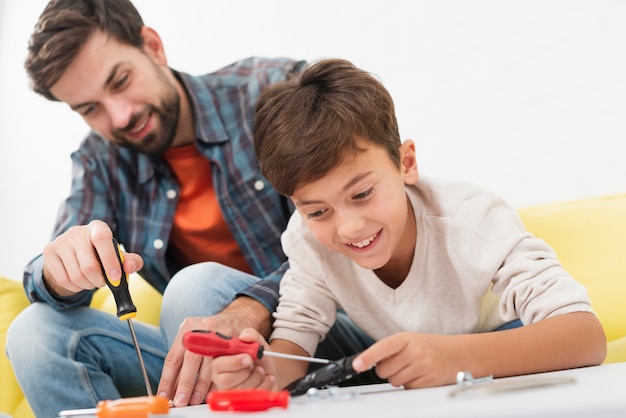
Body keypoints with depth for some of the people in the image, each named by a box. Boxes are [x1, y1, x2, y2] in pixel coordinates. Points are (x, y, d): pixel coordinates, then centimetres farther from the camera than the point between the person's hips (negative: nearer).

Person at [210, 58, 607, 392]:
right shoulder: (308, 237, -22)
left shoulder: (473, 220, -32)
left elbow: (588, 337, -39)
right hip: (395, 386, 4)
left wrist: (457, 356, -56)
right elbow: (295, 335, -15)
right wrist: (269, 371, -40)